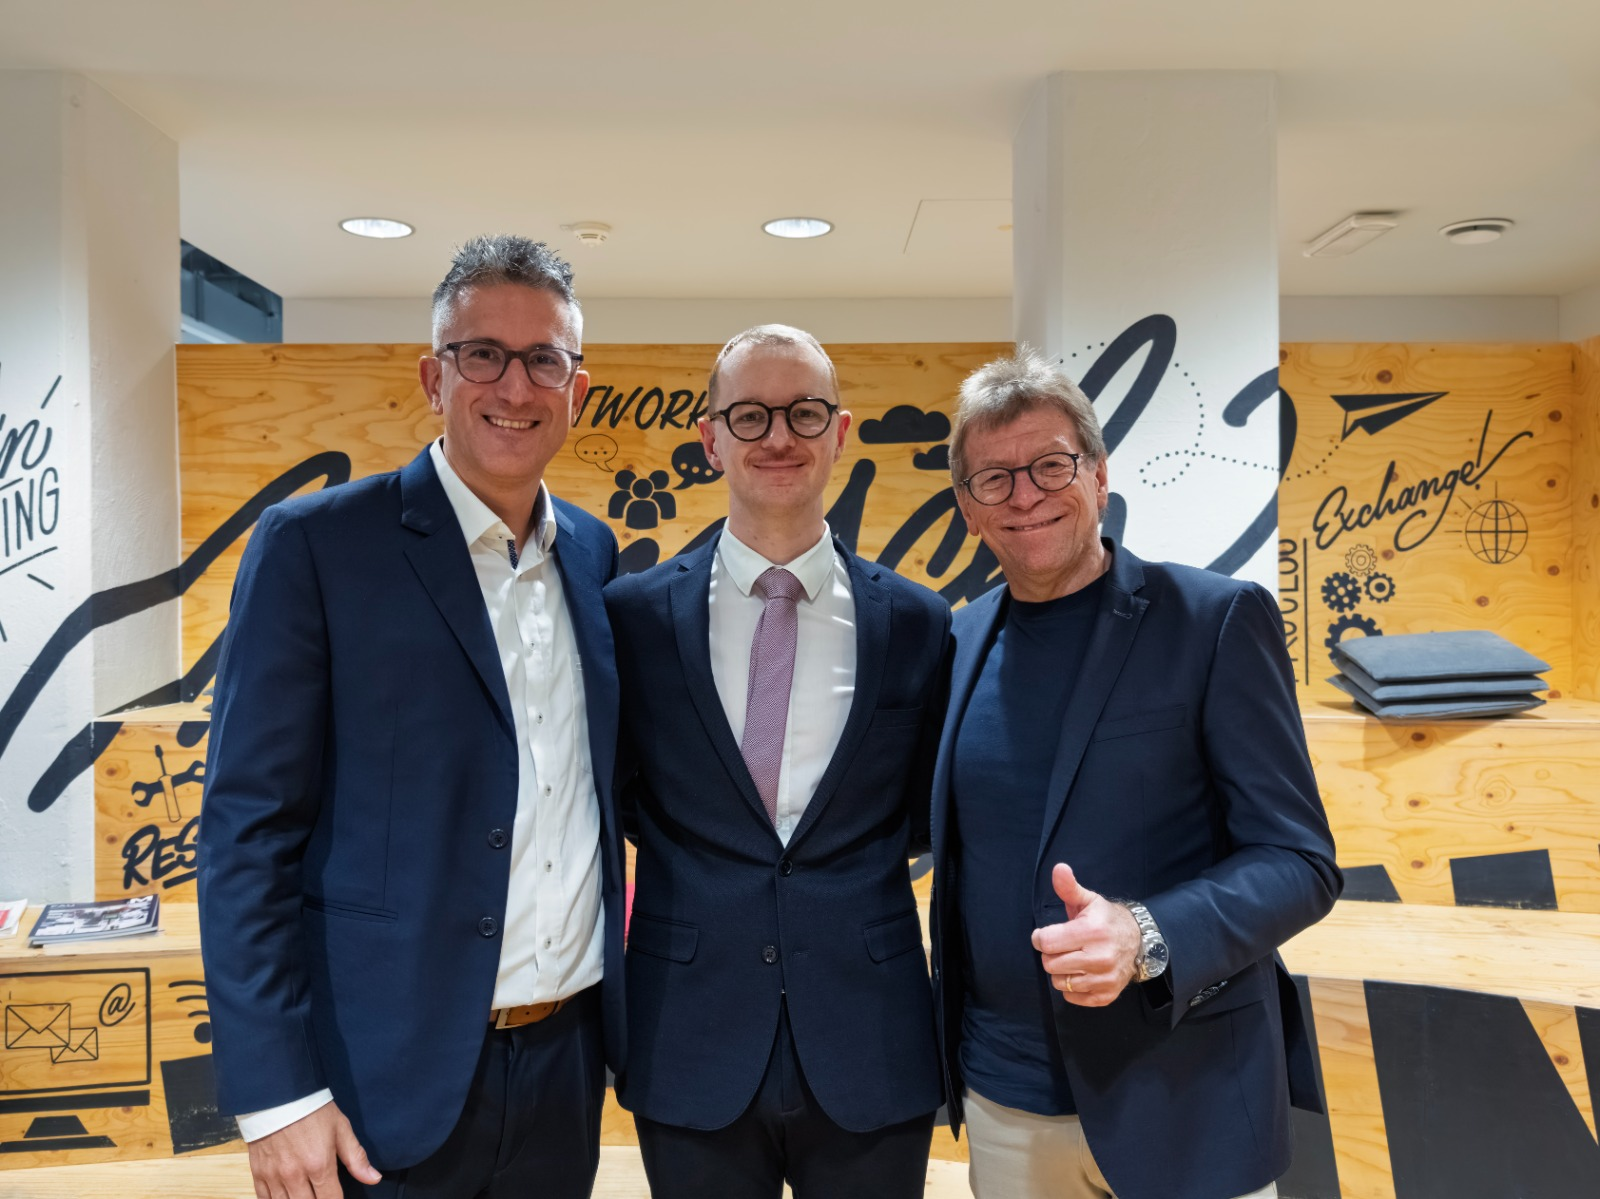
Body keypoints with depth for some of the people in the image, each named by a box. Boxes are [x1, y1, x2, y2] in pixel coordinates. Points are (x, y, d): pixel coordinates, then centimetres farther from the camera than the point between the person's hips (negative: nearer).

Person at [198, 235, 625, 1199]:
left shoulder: (596, 554, 5)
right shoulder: (315, 544, -10)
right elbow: (249, 827, -11)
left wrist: (619, 1002, 10)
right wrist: (275, 1090, -13)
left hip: (568, 1060, 5)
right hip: (390, 1082, -4)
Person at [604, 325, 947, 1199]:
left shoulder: (918, 623, -1)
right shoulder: (633, 614, -3)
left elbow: (931, 821, 7)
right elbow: (612, 805, 6)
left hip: (872, 1060, 1)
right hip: (691, 1059, 0)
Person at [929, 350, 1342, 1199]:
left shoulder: (1216, 619, -10)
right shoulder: (962, 639, 3)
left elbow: (1300, 862, -11)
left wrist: (1148, 937, -27)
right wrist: (953, 1046, 2)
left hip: (1180, 1104, -3)